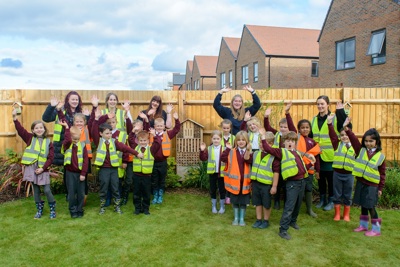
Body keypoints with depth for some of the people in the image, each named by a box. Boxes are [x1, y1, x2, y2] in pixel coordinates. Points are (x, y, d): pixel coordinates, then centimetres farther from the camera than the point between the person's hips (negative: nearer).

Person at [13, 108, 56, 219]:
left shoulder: (48, 142, 0)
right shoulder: (30, 138, 3)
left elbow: (51, 158, -4)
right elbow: (20, 130, -11)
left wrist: (43, 168, -13)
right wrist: (15, 118, -24)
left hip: (43, 170, -1)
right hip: (31, 168, 1)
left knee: (47, 190, -4)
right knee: (36, 190, 11)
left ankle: (52, 209, 14)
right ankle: (39, 210, 25)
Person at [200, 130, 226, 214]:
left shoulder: (224, 149, -5)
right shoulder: (209, 149, 0)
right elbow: (203, 158, -8)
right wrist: (202, 151, -23)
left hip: (221, 172, -1)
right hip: (212, 172, 2)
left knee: (222, 190, 8)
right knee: (213, 190, 12)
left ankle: (222, 207, 23)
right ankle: (213, 206, 26)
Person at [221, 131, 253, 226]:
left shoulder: (250, 152, -2)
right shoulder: (232, 151, -2)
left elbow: (249, 161, -22)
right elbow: (223, 158, -15)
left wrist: (247, 150, -32)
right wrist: (227, 149, -19)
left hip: (245, 181, 0)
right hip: (234, 180, 0)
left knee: (243, 201, 11)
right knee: (235, 201, 13)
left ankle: (242, 218, 27)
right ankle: (236, 218, 29)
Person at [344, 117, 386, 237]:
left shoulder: (380, 156, -4)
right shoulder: (360, 150, 1)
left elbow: (382, 173, 0)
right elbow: (354, 139, -14)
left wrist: (380, 188, 0)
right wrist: (346, 128, -29)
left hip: (372, 185, -3)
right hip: (360, 183, 3)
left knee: (370, 207, 0)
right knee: (363, 205, 15)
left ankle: (376, 229, 13)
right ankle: (363, 225, 28)